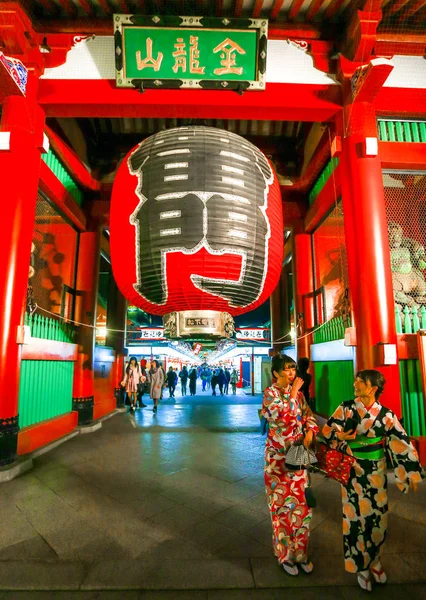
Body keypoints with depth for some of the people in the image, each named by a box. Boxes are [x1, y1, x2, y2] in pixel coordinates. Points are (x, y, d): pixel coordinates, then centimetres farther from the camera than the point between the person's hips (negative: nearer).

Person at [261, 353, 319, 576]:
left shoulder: (298, 393, 5)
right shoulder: (270, 393, -12)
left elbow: (309, 416, 7)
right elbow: (285, 416, -25)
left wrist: (309, 433, -11)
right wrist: (293, 393, -19)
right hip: (279, 456, -5)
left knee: (301, 502, 12)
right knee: (283, 504, 6)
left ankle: (300, 551, 30)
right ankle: (285, 554, 25)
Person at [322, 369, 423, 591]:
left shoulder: (386, 415, -9)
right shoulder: (346, 408, -9)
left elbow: (402, 444, -4)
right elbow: (328, 430, -5)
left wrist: (412, 473, -2)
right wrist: (340, 438, -23)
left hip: (376, 473, 1)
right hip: (353, 471, -1)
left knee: (377, 517, 12)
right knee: (356, 517, 7)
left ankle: (374, 561, 37)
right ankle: (361, 565, 28)